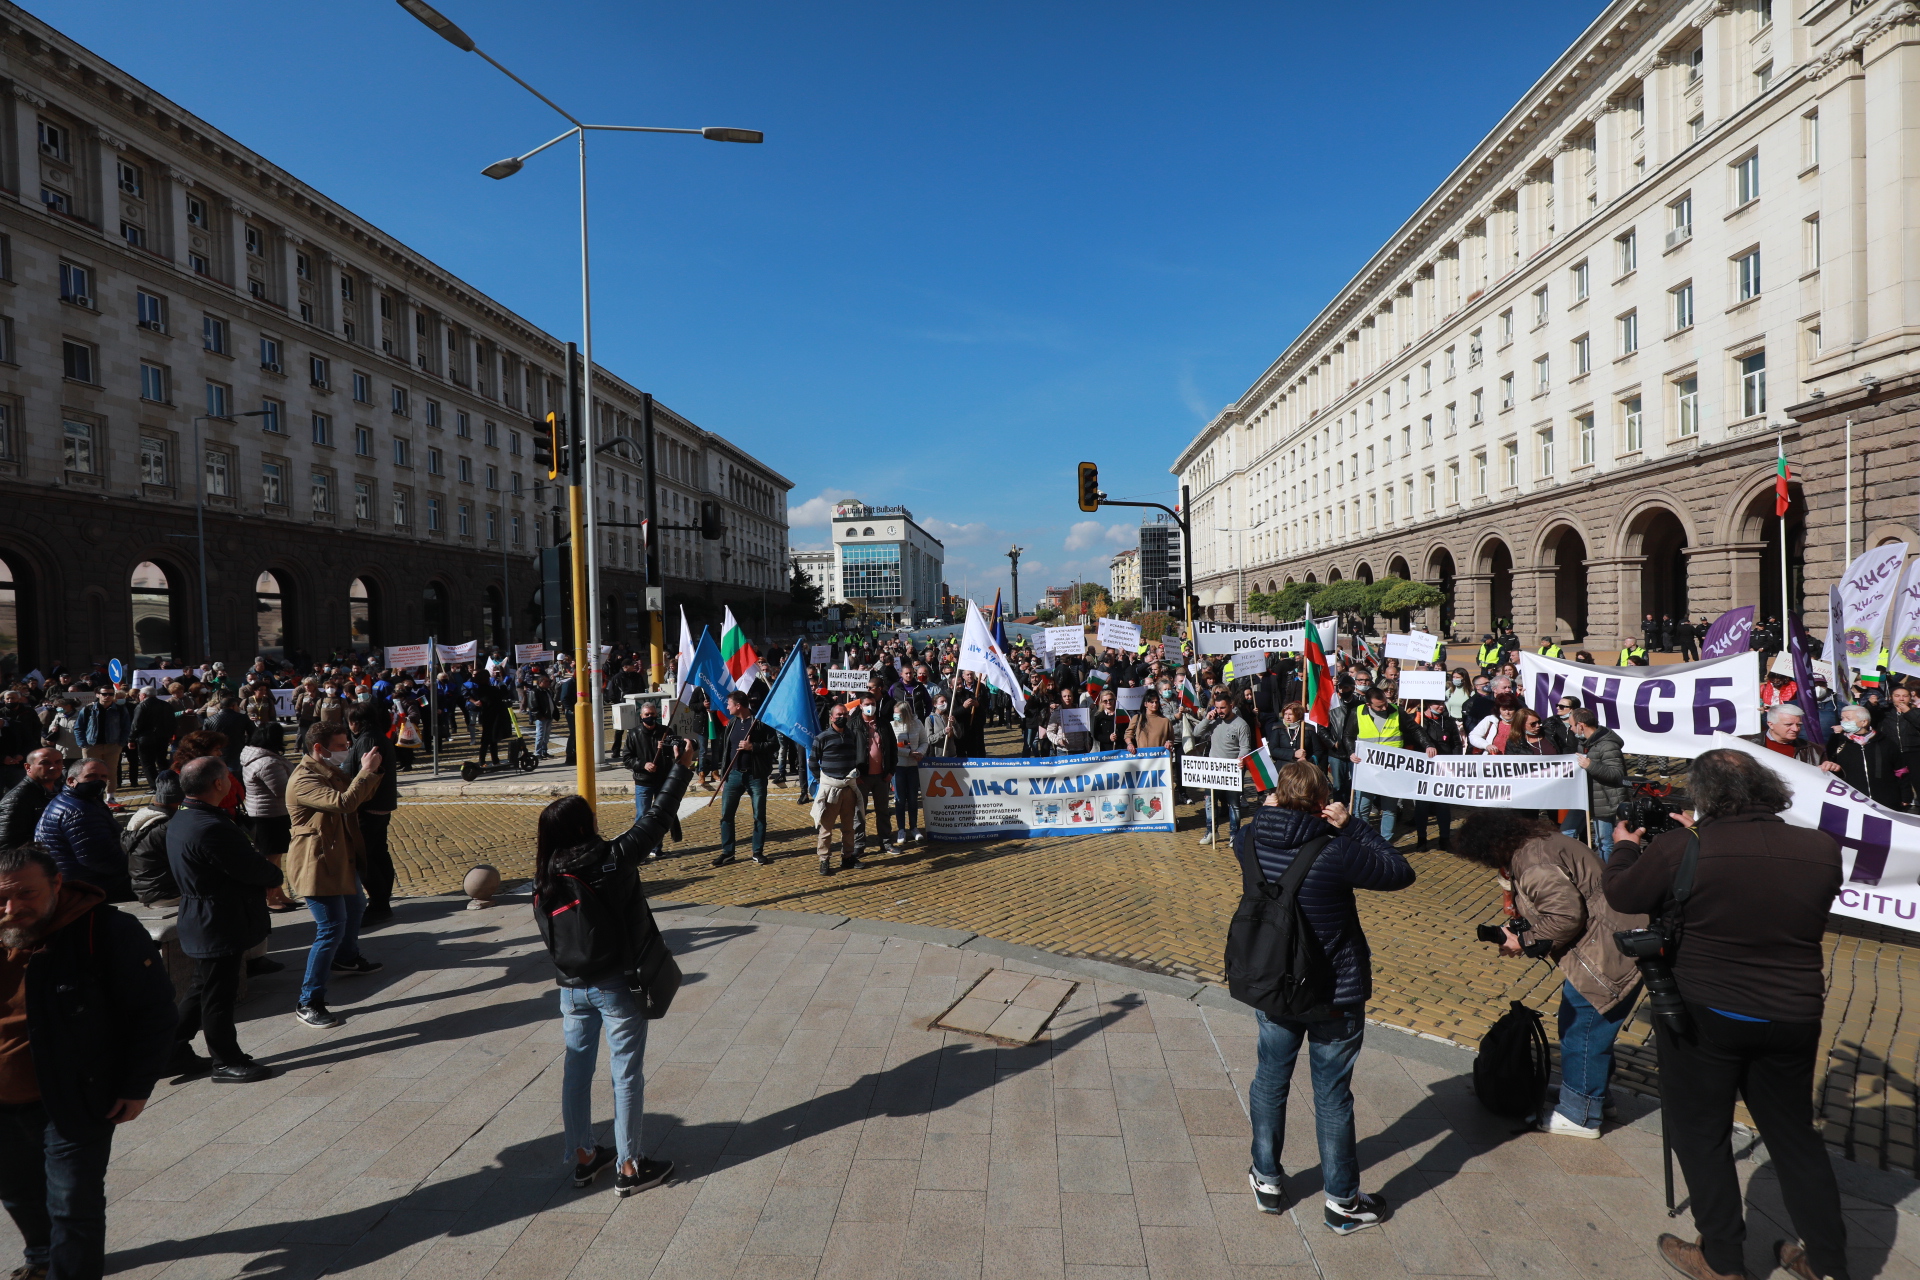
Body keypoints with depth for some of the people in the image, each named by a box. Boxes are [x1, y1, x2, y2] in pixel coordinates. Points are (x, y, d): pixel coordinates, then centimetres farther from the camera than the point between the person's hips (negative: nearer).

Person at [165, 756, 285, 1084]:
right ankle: (227, 1062, 16)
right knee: (218, 994, 4)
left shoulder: (180, 820, 6)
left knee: (203, 989, 21)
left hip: (199, 921, 10)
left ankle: (174, 1052, 31)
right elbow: (250, 868, -23)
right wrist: (276, 876, -3)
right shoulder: (210, 827, -28)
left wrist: (264, 877, -2)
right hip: (220, 925, -10)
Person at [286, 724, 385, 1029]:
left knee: (355, 905, 29)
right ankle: (308, 1003, -5)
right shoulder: (304, 780, -23)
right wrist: (366, 770, -28)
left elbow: (359, 796, 11)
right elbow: (343, 802, -35)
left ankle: (346, 958, 54)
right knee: (332, 929, -12)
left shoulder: (331, 772, 10)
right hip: (317, 863, -11)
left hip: (341, 857, 11)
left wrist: (370, 771, -5)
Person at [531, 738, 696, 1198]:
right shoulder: (614, 859, -20)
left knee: (576, 1069, 18)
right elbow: (656, 818, -13)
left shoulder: (545, 877, -6)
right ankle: (630, 1168, 17)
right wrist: (682, 767, -5)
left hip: (572, 987, 5)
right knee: (626, 1074, 7)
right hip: (618, 986, -5)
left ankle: (583, 1157, 32)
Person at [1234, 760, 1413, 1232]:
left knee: (1270, 1081, 20)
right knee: (1332, 1095, 10)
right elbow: (1401, 872, -11)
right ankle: (1342, 1202, 26)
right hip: (1336, 995, -4)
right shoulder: (1336, 853, -25)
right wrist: (1351, 825, -12)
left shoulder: (1251, 842, -12)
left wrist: (1269, 807, -2)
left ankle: (1267, 1181, 35)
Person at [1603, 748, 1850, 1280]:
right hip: (1793, 1017, 4)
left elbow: (1621, 895, -5)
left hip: (1704, 1015, -4)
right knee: (1795, 1137, 21)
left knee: (1701, 1135, 13)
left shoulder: (1680, 849, -21)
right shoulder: (1822, 849, -8)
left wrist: (1624, 846, 15)